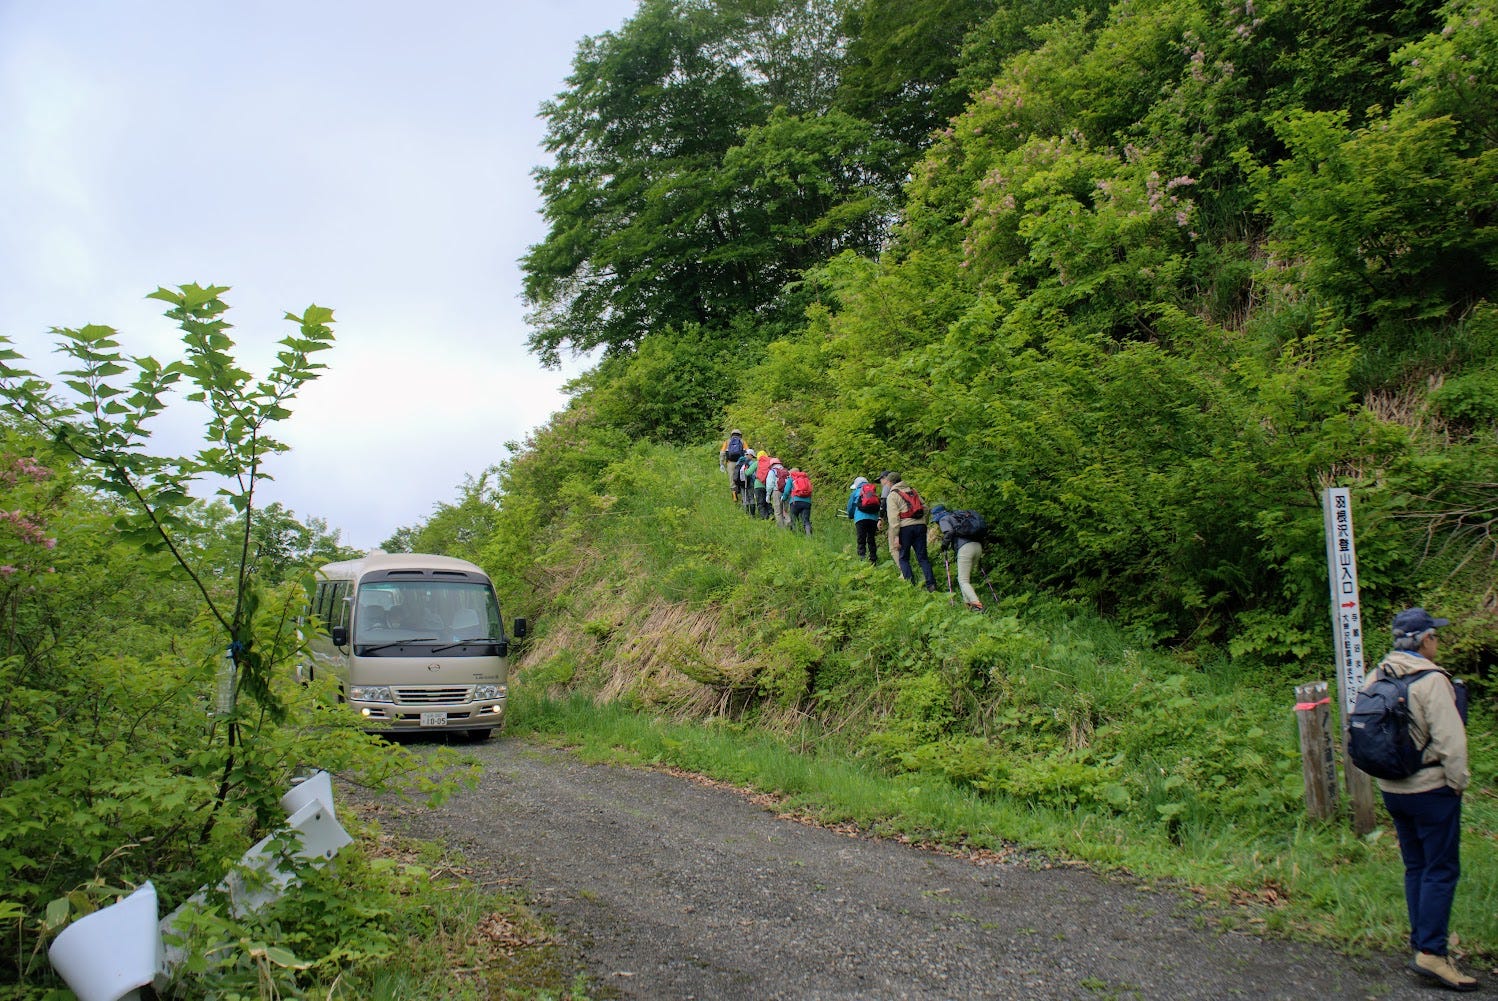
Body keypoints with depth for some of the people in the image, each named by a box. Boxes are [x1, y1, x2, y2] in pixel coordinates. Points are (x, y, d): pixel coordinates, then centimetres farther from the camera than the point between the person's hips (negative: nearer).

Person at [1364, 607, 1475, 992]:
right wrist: (1457, 782, -6)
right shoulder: (1431, 680, -18)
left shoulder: (1376, 678, 5)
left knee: (1415, 867, 16)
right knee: (1441, 870, -2)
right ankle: (1431, 952, -4)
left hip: (1392, 789, 7)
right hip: (1431, 788, -7)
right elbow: (1450, 740, -19)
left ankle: (1421, 944, 22)